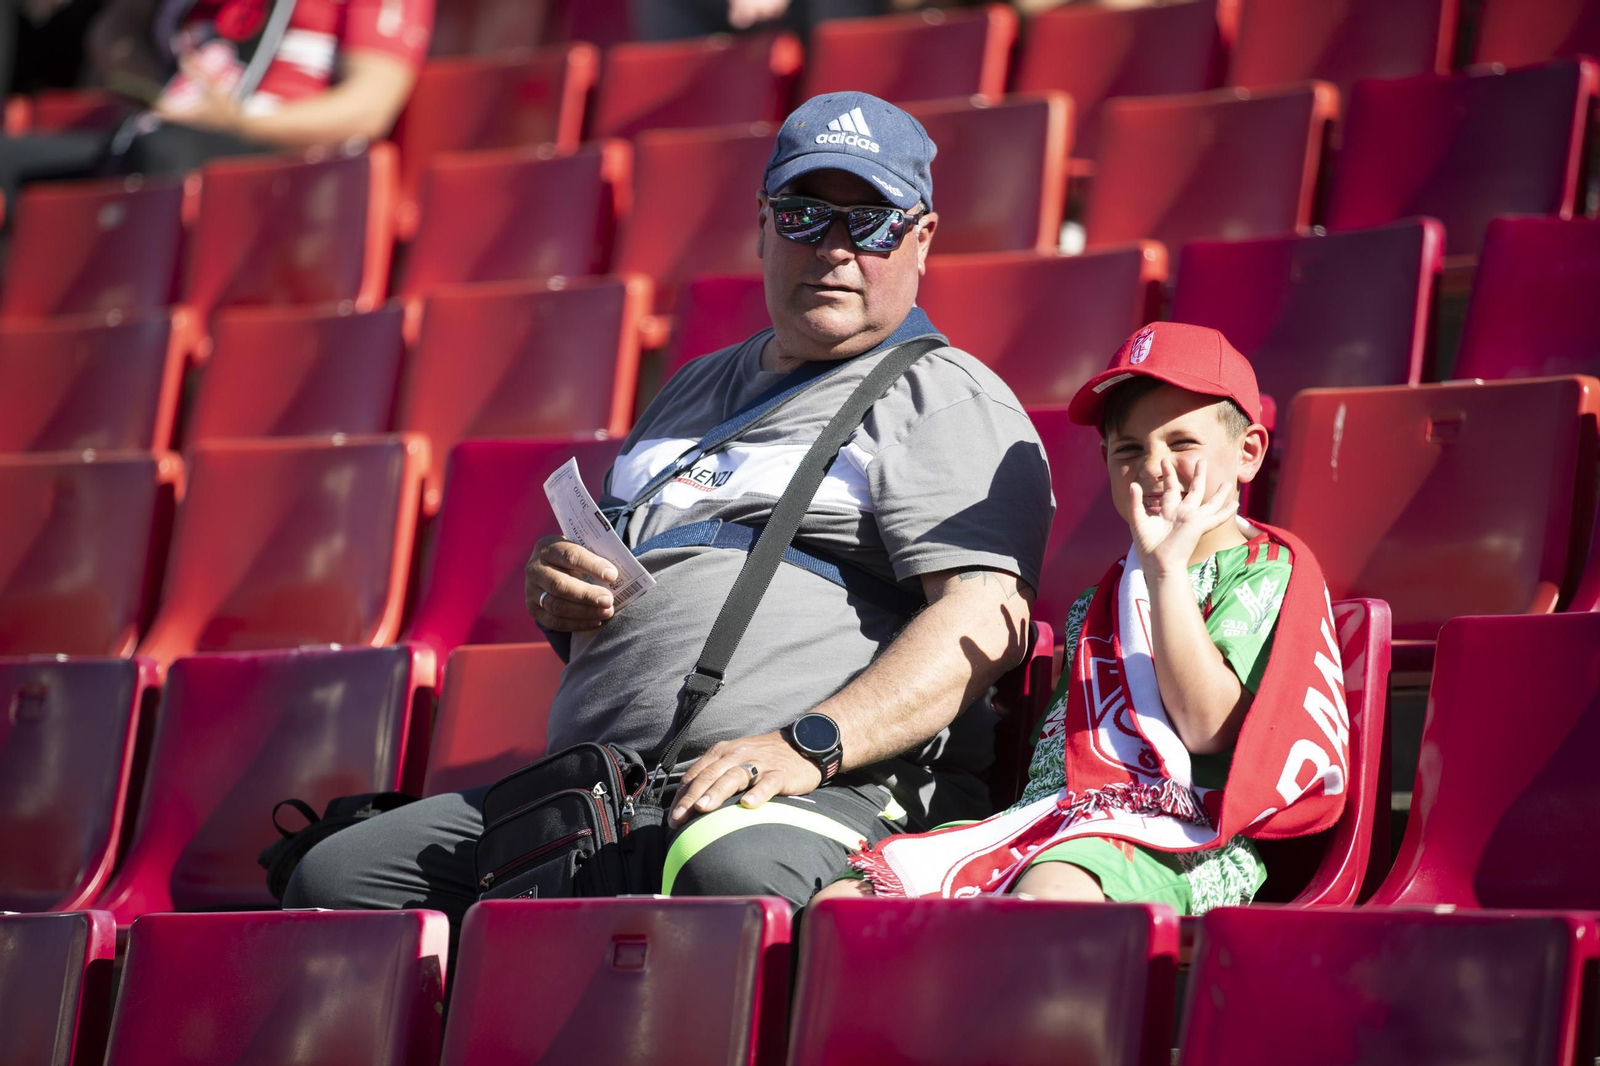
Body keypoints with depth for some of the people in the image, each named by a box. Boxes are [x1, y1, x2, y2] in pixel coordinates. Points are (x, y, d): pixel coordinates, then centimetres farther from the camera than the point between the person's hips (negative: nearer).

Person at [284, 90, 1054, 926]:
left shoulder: (948, 398, 6)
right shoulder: (697, 389, 31)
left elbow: (987, 622, -10)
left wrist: (807, 746, -23)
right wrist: (558, 597, 14)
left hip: (831, 794, -7)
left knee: (737, 873, -43)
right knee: (336, 879, -10)